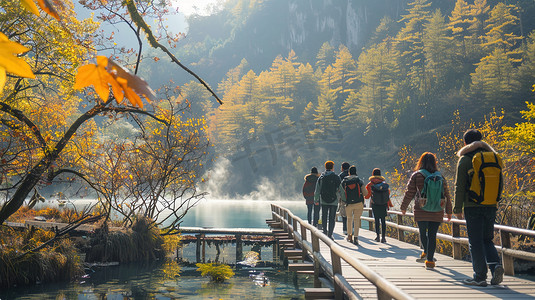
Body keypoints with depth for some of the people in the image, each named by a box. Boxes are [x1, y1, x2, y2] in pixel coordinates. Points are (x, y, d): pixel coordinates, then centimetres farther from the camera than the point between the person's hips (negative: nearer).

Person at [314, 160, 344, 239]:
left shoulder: (321, 177, 2)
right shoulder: (336, 177, -6)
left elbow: (317, 190, 5)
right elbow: (341, 190, -5)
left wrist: (316, 200, 15)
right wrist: (345, 199, 5)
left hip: (324, 201, 2)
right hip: (334, 201, -2)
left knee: (324, 217, 15)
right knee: (332, 218, 2)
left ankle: (325, 232, 23)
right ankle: (330, 234, -3)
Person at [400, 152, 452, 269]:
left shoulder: (416, 176, -3)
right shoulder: (440, 177, 4)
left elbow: (409, 193, 1)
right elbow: (446, 195, 8)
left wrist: (404, 207, 13)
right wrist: (449, 211, 17)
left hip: (421, 212, -2)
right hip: (437, 213, 2)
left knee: (423, 232, 16)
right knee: (432, 235, 5)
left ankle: (426, 253, 3)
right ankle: (429, 260, 3)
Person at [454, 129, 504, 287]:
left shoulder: (465, 160, -5)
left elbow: (460, 186, -7)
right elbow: (500, 183, 14)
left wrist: (457, 208, -2)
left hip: (473, 206, -5)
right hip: (491, 206, 5)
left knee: (475, 242, 2)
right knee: (487, 239, 16)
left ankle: (480, 276, 3)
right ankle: (496, 265, -5)